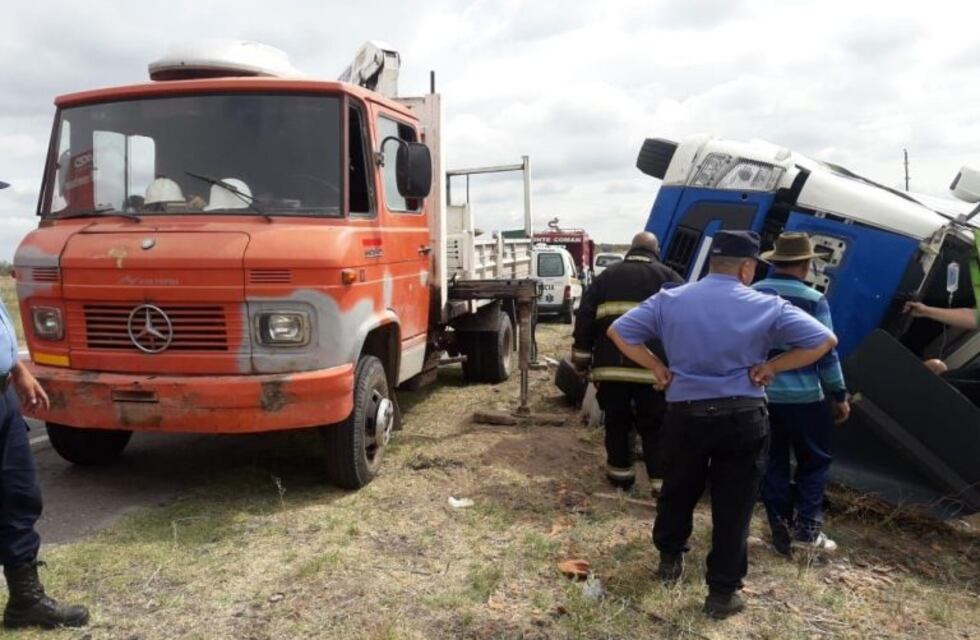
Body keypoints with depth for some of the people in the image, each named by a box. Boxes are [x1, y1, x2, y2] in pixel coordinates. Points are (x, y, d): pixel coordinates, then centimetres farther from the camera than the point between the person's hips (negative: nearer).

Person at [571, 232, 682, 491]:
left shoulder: (607, 276, 15)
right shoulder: (668, 277, 9)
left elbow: (585, 319, 10)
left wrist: (582, 360, 13)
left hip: (611, 364, 2)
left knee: (617, 421, 16)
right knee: (655, 426, 6)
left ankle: (620, 472, 25)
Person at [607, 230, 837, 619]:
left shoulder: (669, 300, -1)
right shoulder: (765, 307, -6)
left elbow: (618, 332, 0)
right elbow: (824, 341, -6)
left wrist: (656, 367, 3)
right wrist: (772, 366, -3)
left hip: (685, 415, 2)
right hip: (743, 419, -2)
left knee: (678, 492, 23)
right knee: (733, 506, 9)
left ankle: (669, 559, 40)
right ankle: (723, 592, 17)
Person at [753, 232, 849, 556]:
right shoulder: (813, 300, -10)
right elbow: (826, 351, -9)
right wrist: (840, 395, -1)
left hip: (761, 393, 4)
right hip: (803, 396, -4)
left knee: (773, 463, 12)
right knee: (815, 461, 12)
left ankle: (781, 530, 16)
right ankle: (807, 527, 5)